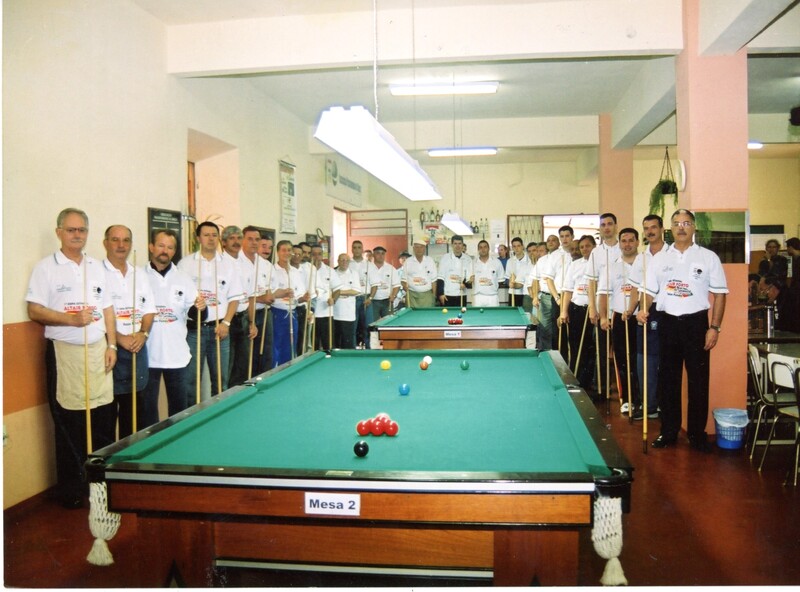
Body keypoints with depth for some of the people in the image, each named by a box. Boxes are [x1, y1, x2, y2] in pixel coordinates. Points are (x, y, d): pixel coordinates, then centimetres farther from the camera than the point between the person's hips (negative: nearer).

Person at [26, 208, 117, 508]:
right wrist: (71, 319, -20)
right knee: (69, 423, 2)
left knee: (104, 418, 6)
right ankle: (71, 489, 16)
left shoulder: (97, 266, 12)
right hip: (64, 352, -4)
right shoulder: (46, 267, -3)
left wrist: (111, 344, 6)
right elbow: (34, 311, -7)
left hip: (98, 350, 4)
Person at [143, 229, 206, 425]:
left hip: (177, 354, 2)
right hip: (147, 354, -2)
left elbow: (195, 314, 2)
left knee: (180, 405, 11)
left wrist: (200, 308, -19)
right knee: (147, 407, 7)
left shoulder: (184, 279, 5)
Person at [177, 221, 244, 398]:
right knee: (191, 379, 2)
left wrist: (226, 323, -5)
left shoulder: (228, 265, 6)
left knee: (220, 378, 9)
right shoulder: (185, 263, 1)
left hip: (219, 328, 2)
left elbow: (235, 297, 6)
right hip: (193, 329, -2)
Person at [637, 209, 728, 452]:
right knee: (668, 379, 8)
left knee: (698, 381, 3)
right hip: (667, 323, 3)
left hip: (696, 322, -2)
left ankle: (697, 433, 16)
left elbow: (719, 294, -1)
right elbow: (650, 291, 12)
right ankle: (668, 431, 19)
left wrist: (714, 327, -8)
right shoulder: (659, 258, 7)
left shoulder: (708, 257, -1)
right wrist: (644, 309, -8)